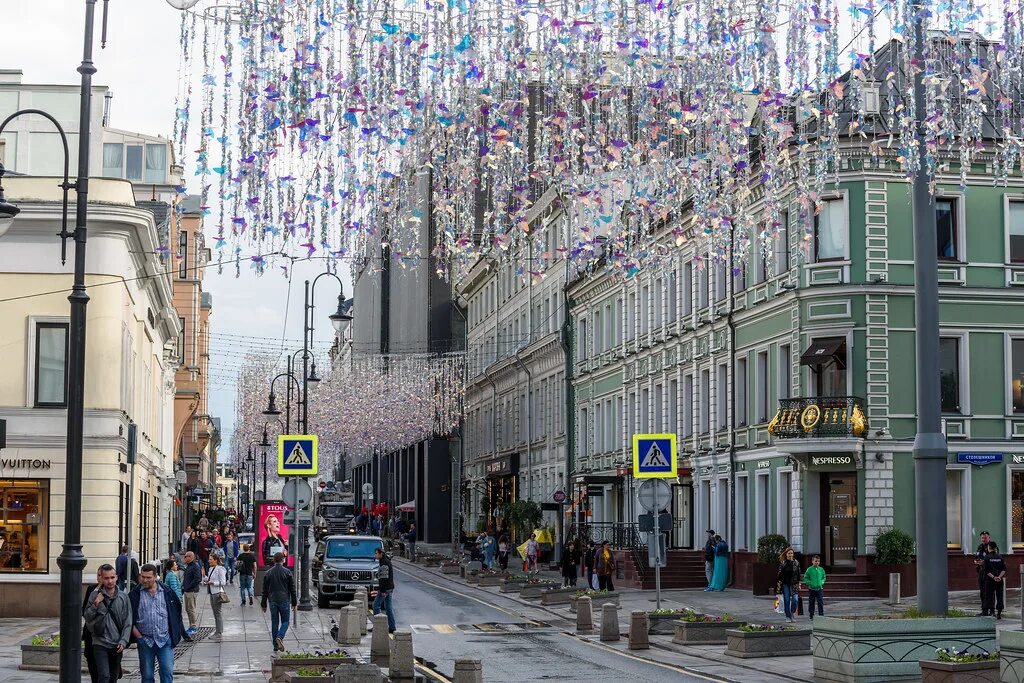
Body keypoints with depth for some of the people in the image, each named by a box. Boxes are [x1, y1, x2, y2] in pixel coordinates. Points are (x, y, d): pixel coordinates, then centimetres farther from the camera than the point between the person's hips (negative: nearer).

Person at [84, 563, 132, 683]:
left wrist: (123, 641, -5)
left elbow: (127, 622, 4)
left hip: (117, 645, 3)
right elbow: (87, 617, 0)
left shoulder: (123, 597, 3)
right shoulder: (95, 595, -2)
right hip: (100, 643, -3)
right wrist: (95, 605, -16)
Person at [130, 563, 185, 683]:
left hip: (165, 640, 0)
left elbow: (176, 613, 11)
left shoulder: (167, 592, 3)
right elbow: (129, 618, 0)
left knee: (167, 672, -4)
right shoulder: (135, 595, -1)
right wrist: (138, 636, -7)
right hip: (145, 641, 0)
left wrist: (176, 634, 6)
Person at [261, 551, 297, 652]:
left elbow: (265, 590, 7)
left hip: (272, 601, 3)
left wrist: (263, 604, 12)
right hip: (284, 601, -3)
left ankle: (276, 645, 9)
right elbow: (292, 588, -1)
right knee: (285, 621, 5)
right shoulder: (287, 572, -4)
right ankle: (280, 637, -21)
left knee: (274, 622, 9)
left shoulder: (268, 573, 4)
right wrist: (294, 602, 8)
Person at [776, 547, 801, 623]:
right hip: (785, 584, 0)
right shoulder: (782, 563, 1)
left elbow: (798, 574, 7)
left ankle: (792, 614, 8)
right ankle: (788, 616, 11)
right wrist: (779, 582, -3)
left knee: (795, 600, -11)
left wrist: (798, 583, 3)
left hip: (793, 584, 0)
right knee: (786, 601, 2)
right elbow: (779, 573, 2)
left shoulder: (796, 563, 4)